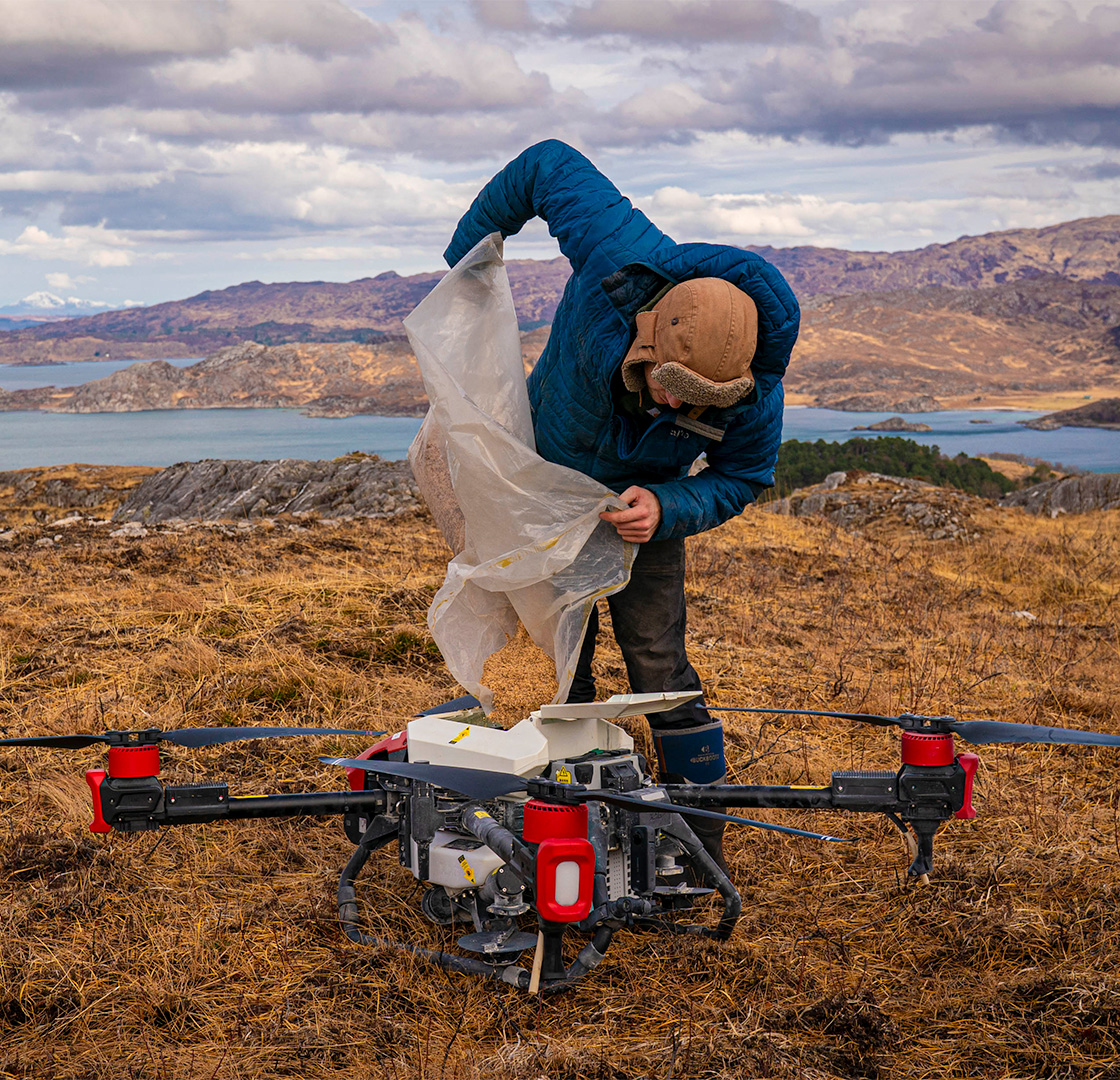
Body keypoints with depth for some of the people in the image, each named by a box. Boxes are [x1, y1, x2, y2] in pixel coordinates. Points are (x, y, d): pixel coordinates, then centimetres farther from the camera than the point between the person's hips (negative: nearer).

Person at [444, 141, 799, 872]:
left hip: (643, 504, -1)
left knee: (658, 665, -8)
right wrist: (469, 247, -8)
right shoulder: (623, 261, -36)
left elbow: (741, 480, -13)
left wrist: (666, 508, -33)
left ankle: (703, 843, 2)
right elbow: (550, 163, -18)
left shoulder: (754, 390, -33)